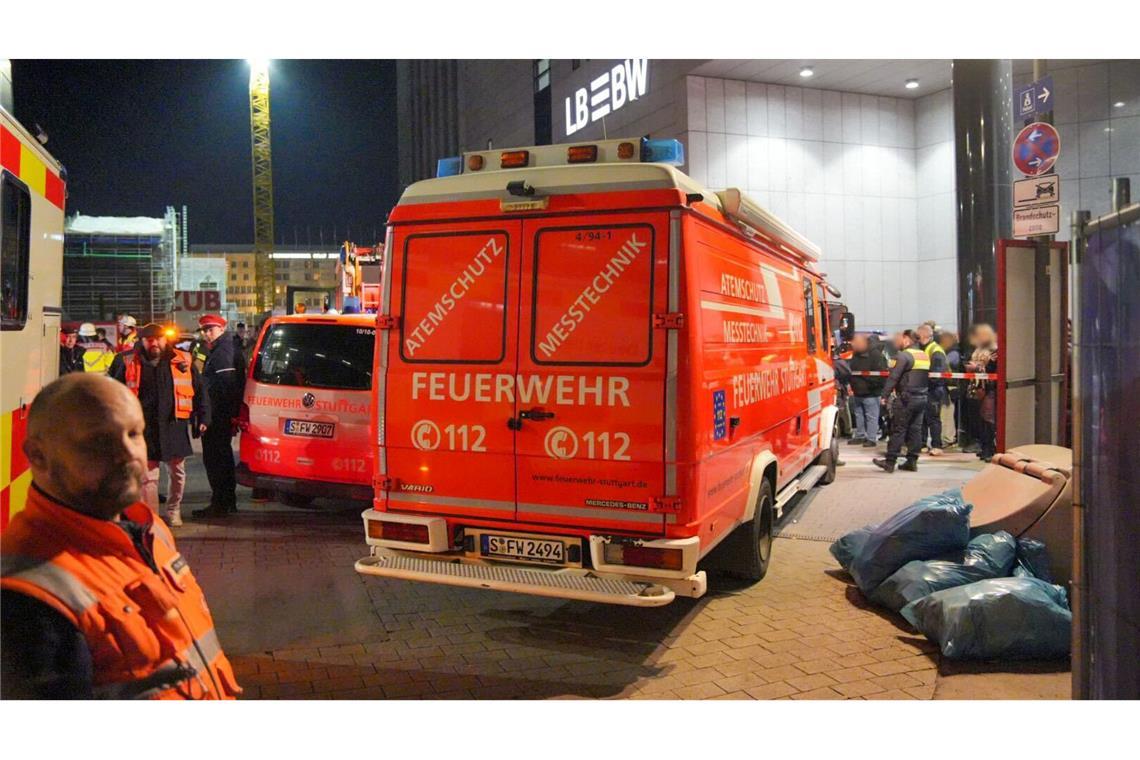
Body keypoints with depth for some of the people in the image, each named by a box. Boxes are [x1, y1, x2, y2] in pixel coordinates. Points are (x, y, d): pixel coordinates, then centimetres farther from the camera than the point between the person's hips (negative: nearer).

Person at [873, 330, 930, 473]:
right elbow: (927, 377, 20)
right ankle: (912, 461, 12)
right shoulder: (925, 356, 13)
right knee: (915, 430, 9)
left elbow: (893, 377, -17)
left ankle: (890, 462, -2)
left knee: (898, 430, -4)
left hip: (906, 398, -8)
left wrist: (885, 395, -13)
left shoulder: (905, 355, -13)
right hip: (922, 398, 8)